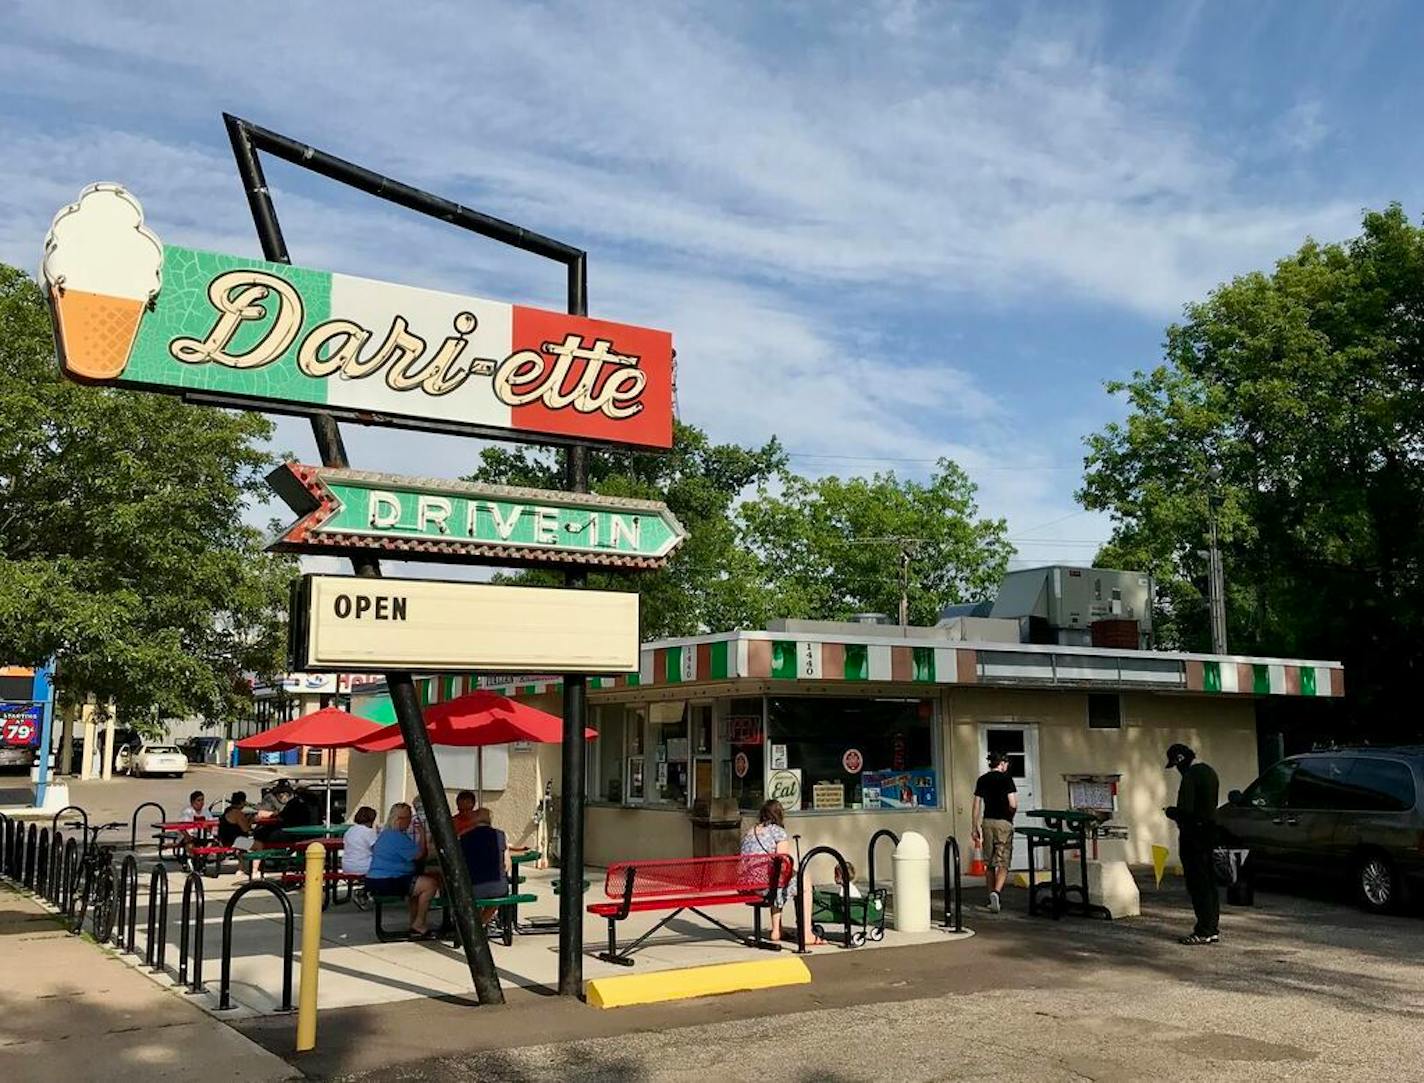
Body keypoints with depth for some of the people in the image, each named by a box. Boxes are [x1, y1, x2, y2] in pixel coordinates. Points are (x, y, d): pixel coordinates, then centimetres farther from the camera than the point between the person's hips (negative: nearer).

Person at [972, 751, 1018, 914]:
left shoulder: (982, 780, 10)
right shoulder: (1006, 778, -5)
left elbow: (977, 806, 9)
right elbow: (1013, 804, -12)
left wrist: (976, 827, 14)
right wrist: (1011, 814, 10)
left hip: (987, 822, 5)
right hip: (1003, 823, -4)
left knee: (990, 863, 14)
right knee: (1003, 863, -3)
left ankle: (991, 900, 20)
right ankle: (996, 892, -24)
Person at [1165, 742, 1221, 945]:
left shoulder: (1191, 776, -18)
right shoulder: (1209, 772, 14)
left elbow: (1185, 810, -23)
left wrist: (1170, 812, -4)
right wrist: (1177, 813, 17)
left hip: (1194, 836, -10)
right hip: (1209, 832, 10)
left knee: (1197, 884, -5)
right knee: (1209, 882, 14)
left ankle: (1204, 931, -4)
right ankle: (1213, 928, 19)